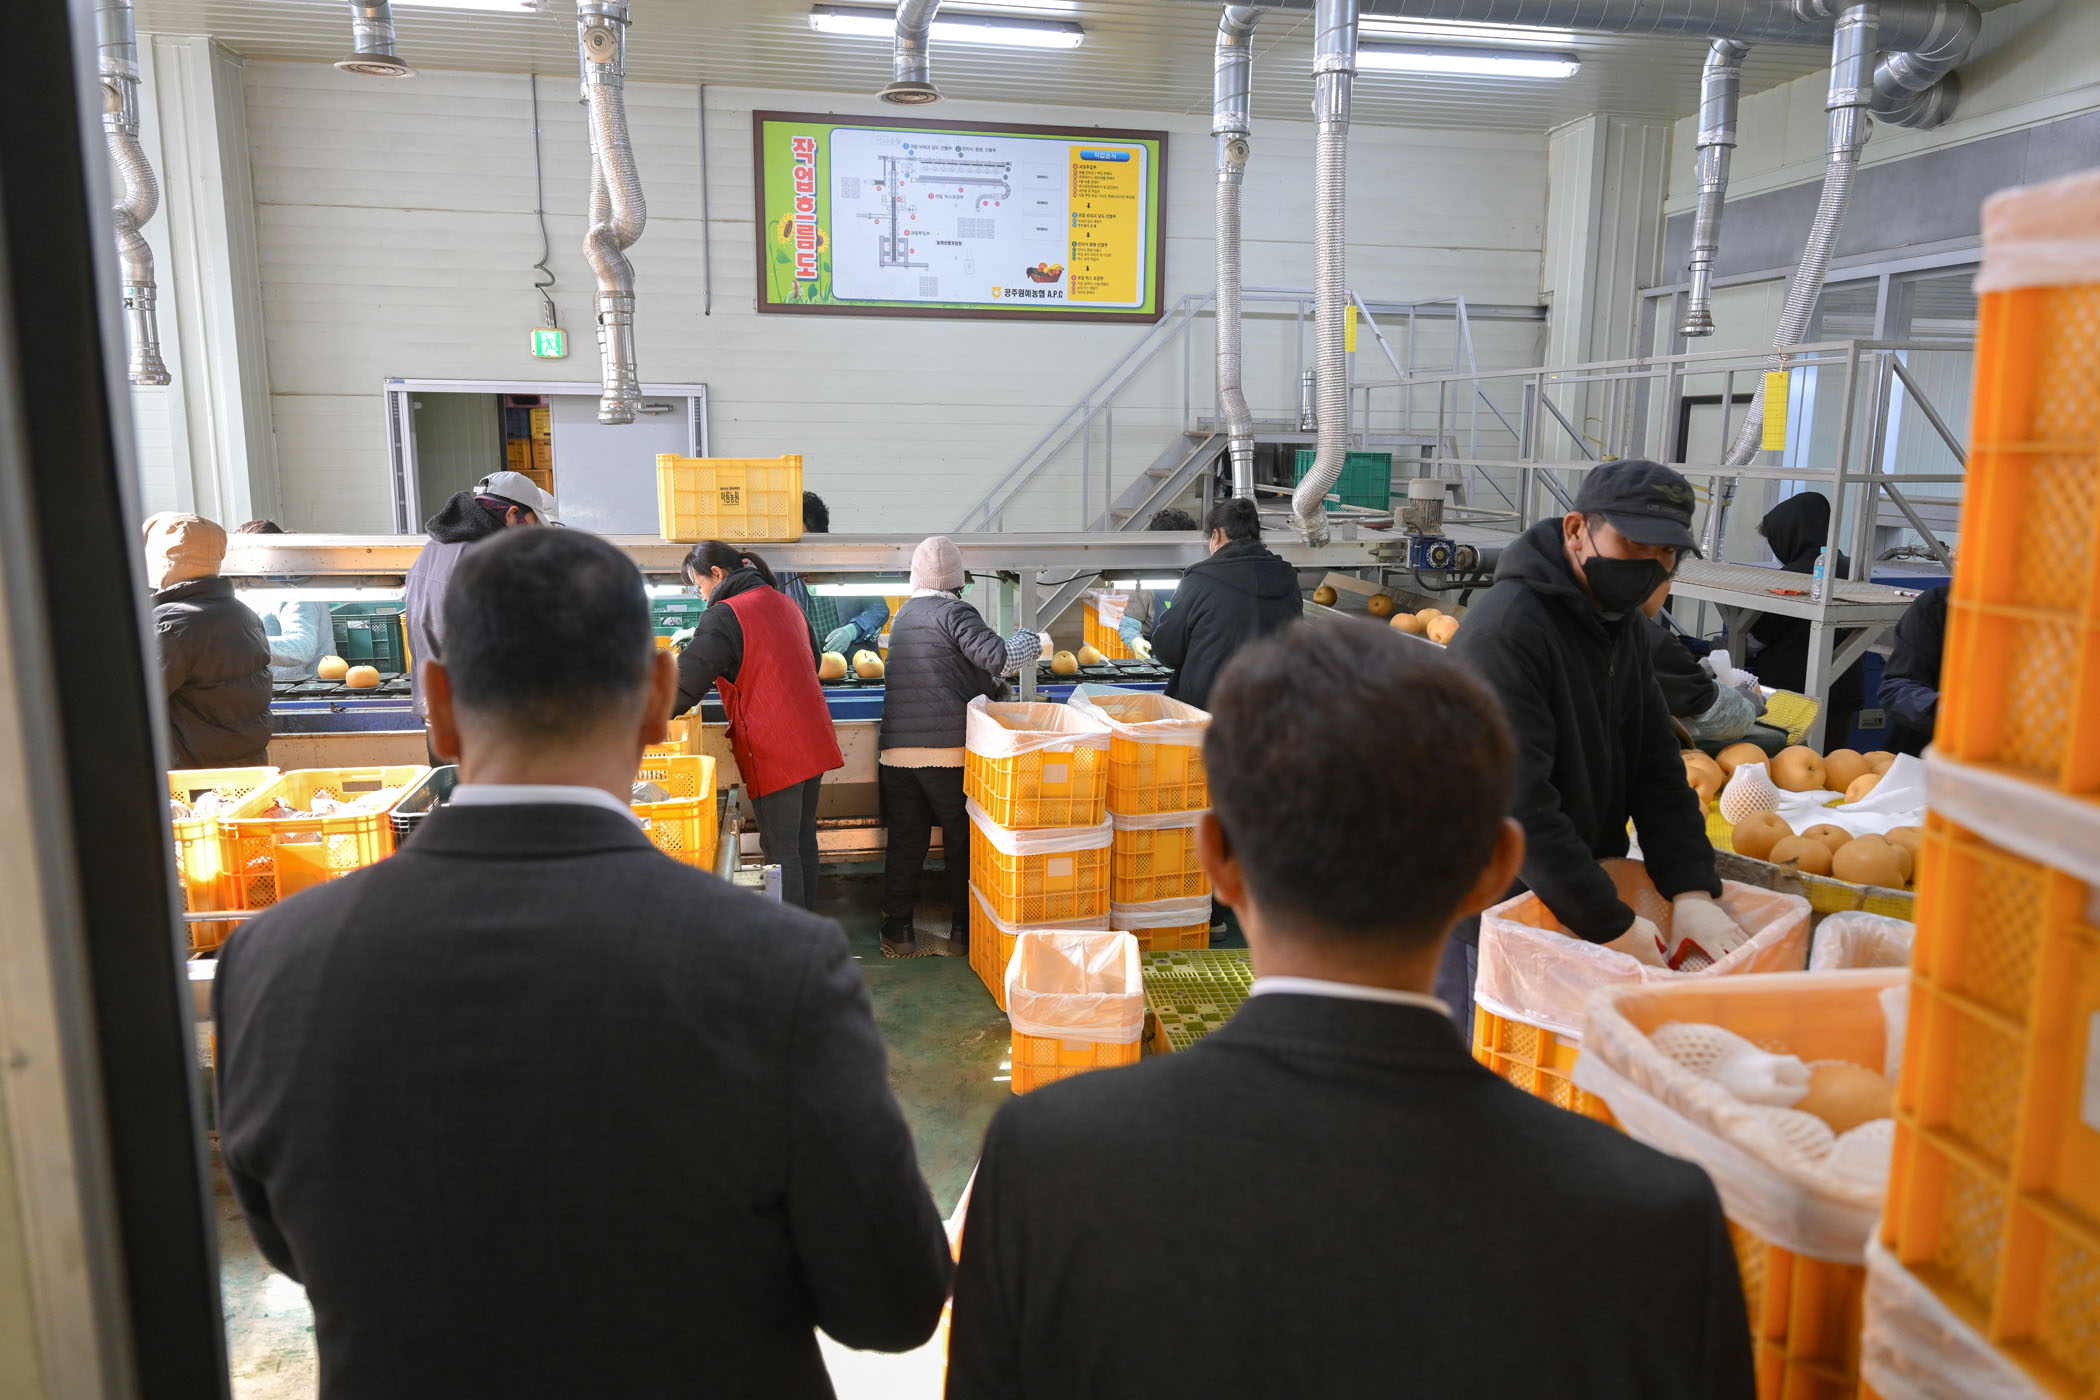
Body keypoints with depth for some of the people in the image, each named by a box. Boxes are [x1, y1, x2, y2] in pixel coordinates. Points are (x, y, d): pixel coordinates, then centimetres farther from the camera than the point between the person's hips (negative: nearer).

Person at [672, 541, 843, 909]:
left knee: (780, 850, -1)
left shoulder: (724, 616, -12)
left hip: (774, 752, -8)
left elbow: (683, 685, -15)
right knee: (803, 838, 17)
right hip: (814, 741, 8)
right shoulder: (786, 605, 12)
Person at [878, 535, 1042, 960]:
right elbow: (997, 657, -18)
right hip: (948, 749, -6)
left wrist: (991, 684, 23)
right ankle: (963, 933, 13)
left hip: (897, 749, 6)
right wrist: (1034, 641, 0)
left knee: (904, 841, 11)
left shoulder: (903, 615, 15)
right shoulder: (954, 612, -7)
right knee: (962, 841, 7)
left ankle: (898, 932, 13)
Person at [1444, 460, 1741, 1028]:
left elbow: (1657, 769, 6)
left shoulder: (1626, 626, 8)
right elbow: (1519, 805, -29)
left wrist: (1692, 890, -8)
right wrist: (1612, 926, -26)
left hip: (1578, 897, 8)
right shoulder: (1505, 632, -23)